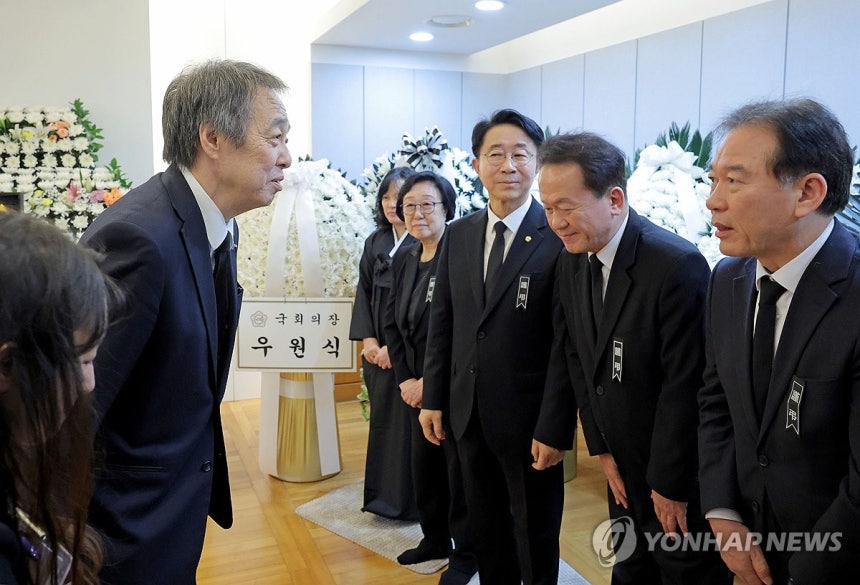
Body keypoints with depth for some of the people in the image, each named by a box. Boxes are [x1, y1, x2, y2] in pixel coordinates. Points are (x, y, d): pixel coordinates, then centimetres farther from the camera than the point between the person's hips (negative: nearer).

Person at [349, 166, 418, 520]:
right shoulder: (375, 242, 11)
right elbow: (364, 292, 10)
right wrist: (368, 339, -2)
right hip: (377, 348, 5)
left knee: (407, 421, 0)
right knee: (382, 418, 12)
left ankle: (407, 499, 15)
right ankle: (382, 494, 26)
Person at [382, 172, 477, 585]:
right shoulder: (403, 259, 7)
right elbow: (392, 322, 9)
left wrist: (430, 381, -15)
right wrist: (405, 379, -1)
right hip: (416, 387, 7)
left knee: (460, 470, 8)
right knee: (423, 467, 17)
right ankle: (435, 539, 38)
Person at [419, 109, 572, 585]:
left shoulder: (559, 237, -13)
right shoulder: (457, 235, 4)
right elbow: (441, 322, 7)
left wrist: (556, 428, -14)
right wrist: (433, 399, 6)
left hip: (529, 419, -5)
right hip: (467, 412, 5)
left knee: (536, 537, 16)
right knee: (485, 528, 22)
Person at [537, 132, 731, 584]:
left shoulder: (678, 265, -25)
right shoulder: (570, 263, -3)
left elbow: (683, 384, -22)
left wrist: (670, 483, -15)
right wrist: (601, 448, 3)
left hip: (679, 474, -6)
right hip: (624, 468, 6)